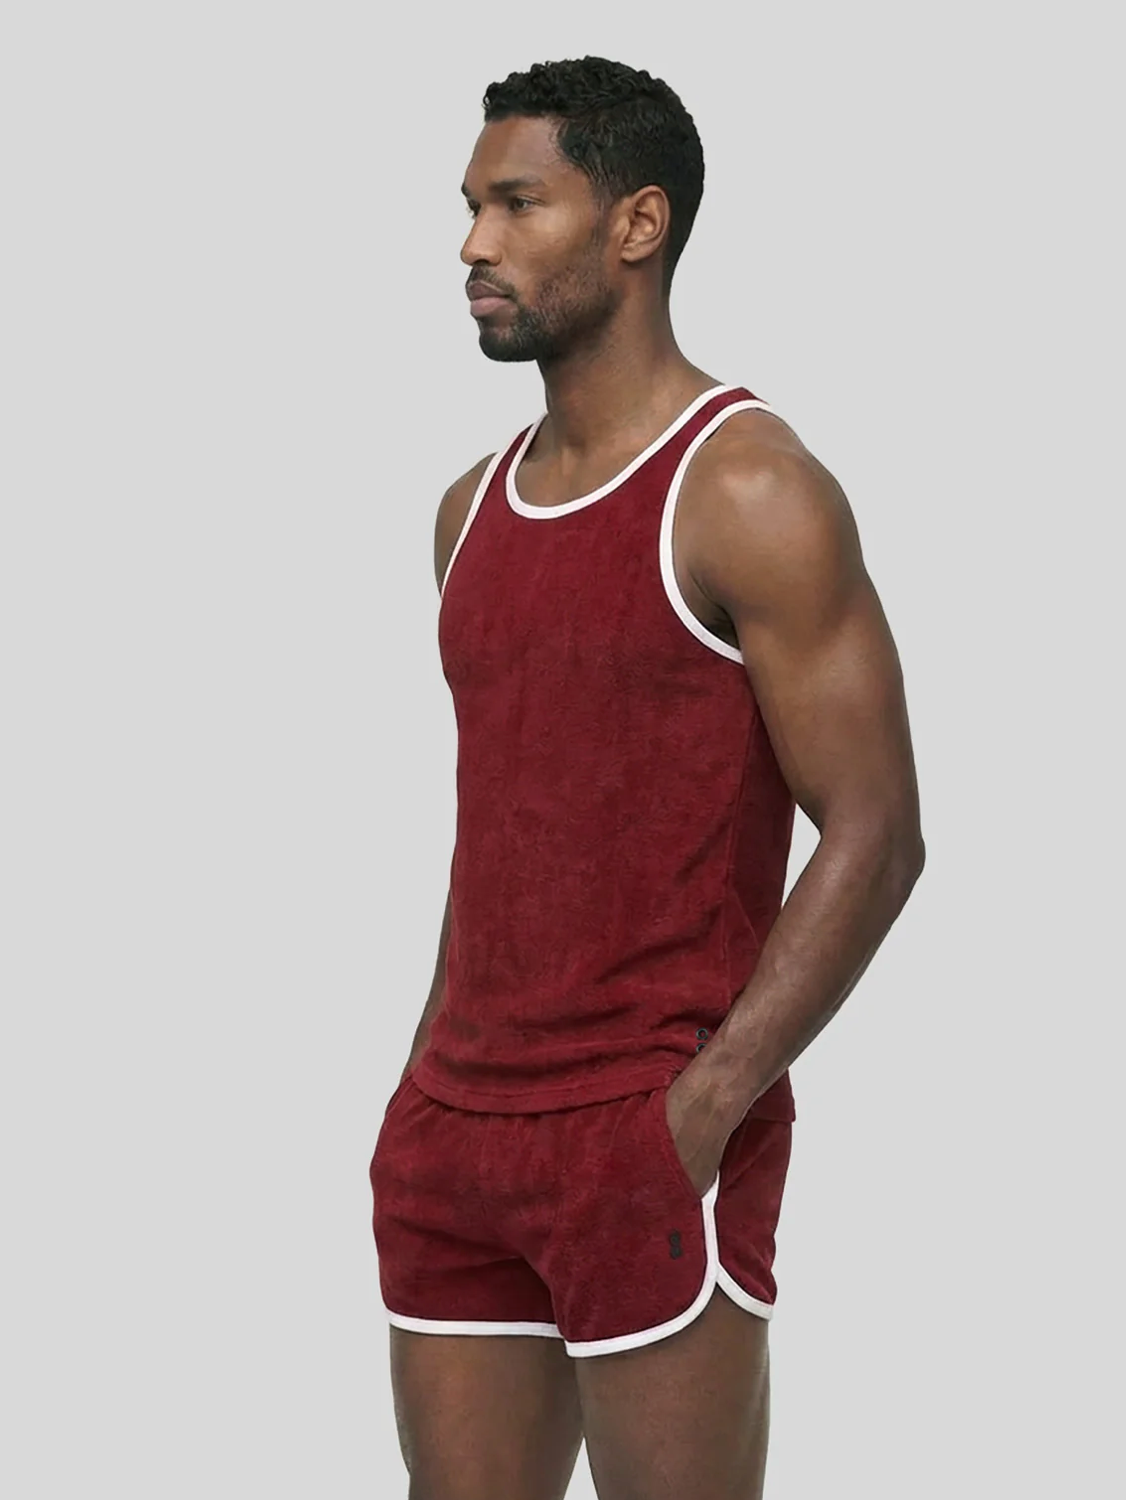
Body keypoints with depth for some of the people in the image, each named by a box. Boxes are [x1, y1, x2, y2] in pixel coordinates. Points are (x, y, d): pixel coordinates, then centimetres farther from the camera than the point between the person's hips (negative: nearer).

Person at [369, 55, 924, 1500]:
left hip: (650, 1129, -7)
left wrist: (698, 1112, -18)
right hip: (452, 1126, 7)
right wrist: (436, 1084, 12)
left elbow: (873, 836, -13)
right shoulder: (475, 508, 13)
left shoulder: (746, 492, -9)